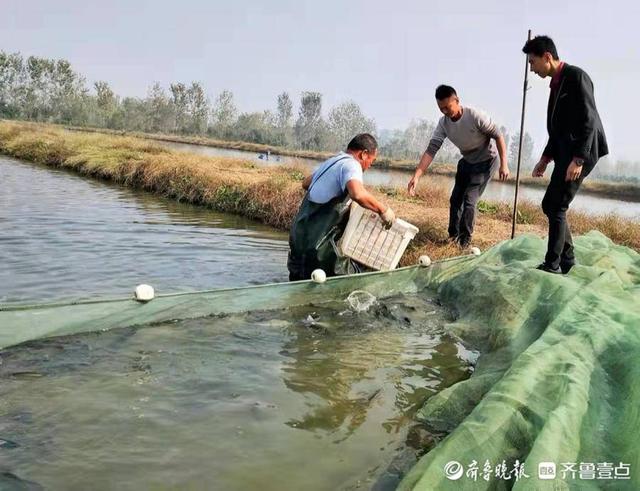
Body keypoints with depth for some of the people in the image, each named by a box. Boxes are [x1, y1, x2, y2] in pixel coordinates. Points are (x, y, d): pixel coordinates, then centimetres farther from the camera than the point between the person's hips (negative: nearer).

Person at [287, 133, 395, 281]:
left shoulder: (331, 161, 17)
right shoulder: (351, 165, -12)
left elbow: (306, 183, 34)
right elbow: (358, 194, -33)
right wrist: (383, 210, -20)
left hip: (298, 234, 10)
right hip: (317, 243, -10)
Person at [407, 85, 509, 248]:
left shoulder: (475, 116, -31)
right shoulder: (443, 123, -15)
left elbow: (498, 136, -21)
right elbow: (431, 150, -18)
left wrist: (504, 164, -21)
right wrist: (416, 176, -27)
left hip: (486, 161, -6)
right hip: (467, 161, 6)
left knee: (469, 200, -12)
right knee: (456, 198, 9)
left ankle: (465, 239, 3)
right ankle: (453, 235, 24)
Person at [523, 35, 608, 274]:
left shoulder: (576, 76, -11)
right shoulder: (556, 83, 16)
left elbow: (589, 121, -18)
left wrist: (578, 159, -24)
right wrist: (545, 159, 18)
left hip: (580, 152, -9)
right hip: (565, 154, 9)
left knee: (557, 207, -8)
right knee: (549, 205, 11)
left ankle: (552, 265, 0)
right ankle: (567, 258, 20)